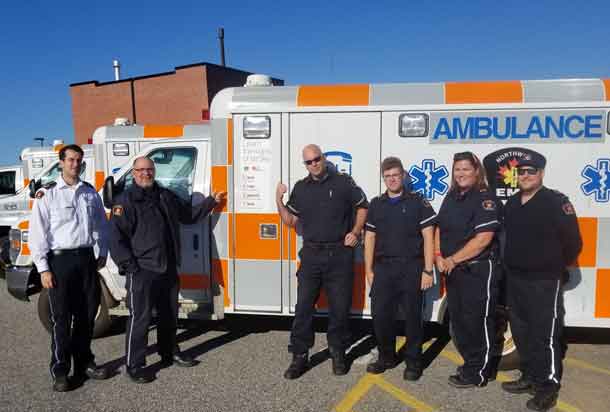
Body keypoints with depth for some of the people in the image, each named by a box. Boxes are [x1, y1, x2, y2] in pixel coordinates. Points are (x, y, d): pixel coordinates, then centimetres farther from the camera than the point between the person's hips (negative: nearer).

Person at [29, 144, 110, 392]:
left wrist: (102, 254, 10)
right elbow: (37, 233, -7)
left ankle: (84, 363, 27)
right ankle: (60, 372, 14)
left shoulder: (90, 192, 10)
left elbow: (101, 225, 16)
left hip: (86, 258, 5)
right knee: (61, 318, 1)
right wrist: (43, 269, -11)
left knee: (87, 314, 12)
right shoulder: (47, 194, -4)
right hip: (60, 260, -4)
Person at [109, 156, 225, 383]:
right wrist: (130, 266, -16)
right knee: (140, 318, -2)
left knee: (169, 314, 18)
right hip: (141, 271, -6)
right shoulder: (125, 200, -7)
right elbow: (116, 237, -12)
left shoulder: (166, 196, 12)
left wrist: (211, 201, 19)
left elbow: (189, 214, 24)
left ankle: (170, 353, 36)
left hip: (168, 269, 7)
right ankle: (135, 366, 12)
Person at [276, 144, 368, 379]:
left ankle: (338, 354, 24)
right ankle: (299, 357, 14)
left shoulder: (343, 183, 0)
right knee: (303, 307, 2)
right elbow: (290, 221, 9)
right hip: (311, 255, 2)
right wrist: (279, 200, -5)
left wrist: (355, 232, -2)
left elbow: (362, 207, 9)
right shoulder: (300, 188, 9)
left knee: (339, 308, 7)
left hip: (339, 254, -2)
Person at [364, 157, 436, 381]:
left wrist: (428, 270, -9)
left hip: (411, 268, -3)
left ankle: (413, 362, 20)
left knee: (412, 316, 4)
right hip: (383, 268, 3)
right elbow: (370, 238, 12)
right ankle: (386, 357, 25)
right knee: (380, 315, 5)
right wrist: (369, 270, 7)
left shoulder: (417, 201, 0)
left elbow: (428, 237, -3)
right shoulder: (376, 205, 11)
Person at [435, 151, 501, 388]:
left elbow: (482, 239, -20)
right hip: (453, 270, 8)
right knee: (458, 320, 16)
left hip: (478, 270, -8)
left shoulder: (485, 199, -12)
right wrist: (439, 257, 1)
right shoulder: (451, 197, 12)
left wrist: (452, 260, -15)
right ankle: (471, 363, 33)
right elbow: (440, 228, 15)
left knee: (477, 321, 1)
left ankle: (478, 373, 15)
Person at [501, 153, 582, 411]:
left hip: (544, 282, -7)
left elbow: (573, 241, -9)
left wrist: (557, 265, 2)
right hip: (514, 279, 7)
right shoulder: (511, 204, 10)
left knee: (545, 336, -2)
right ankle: (529, 377, 30)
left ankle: (548, 388, 11)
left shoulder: (556, 202, -11)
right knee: (521, 333, 15)